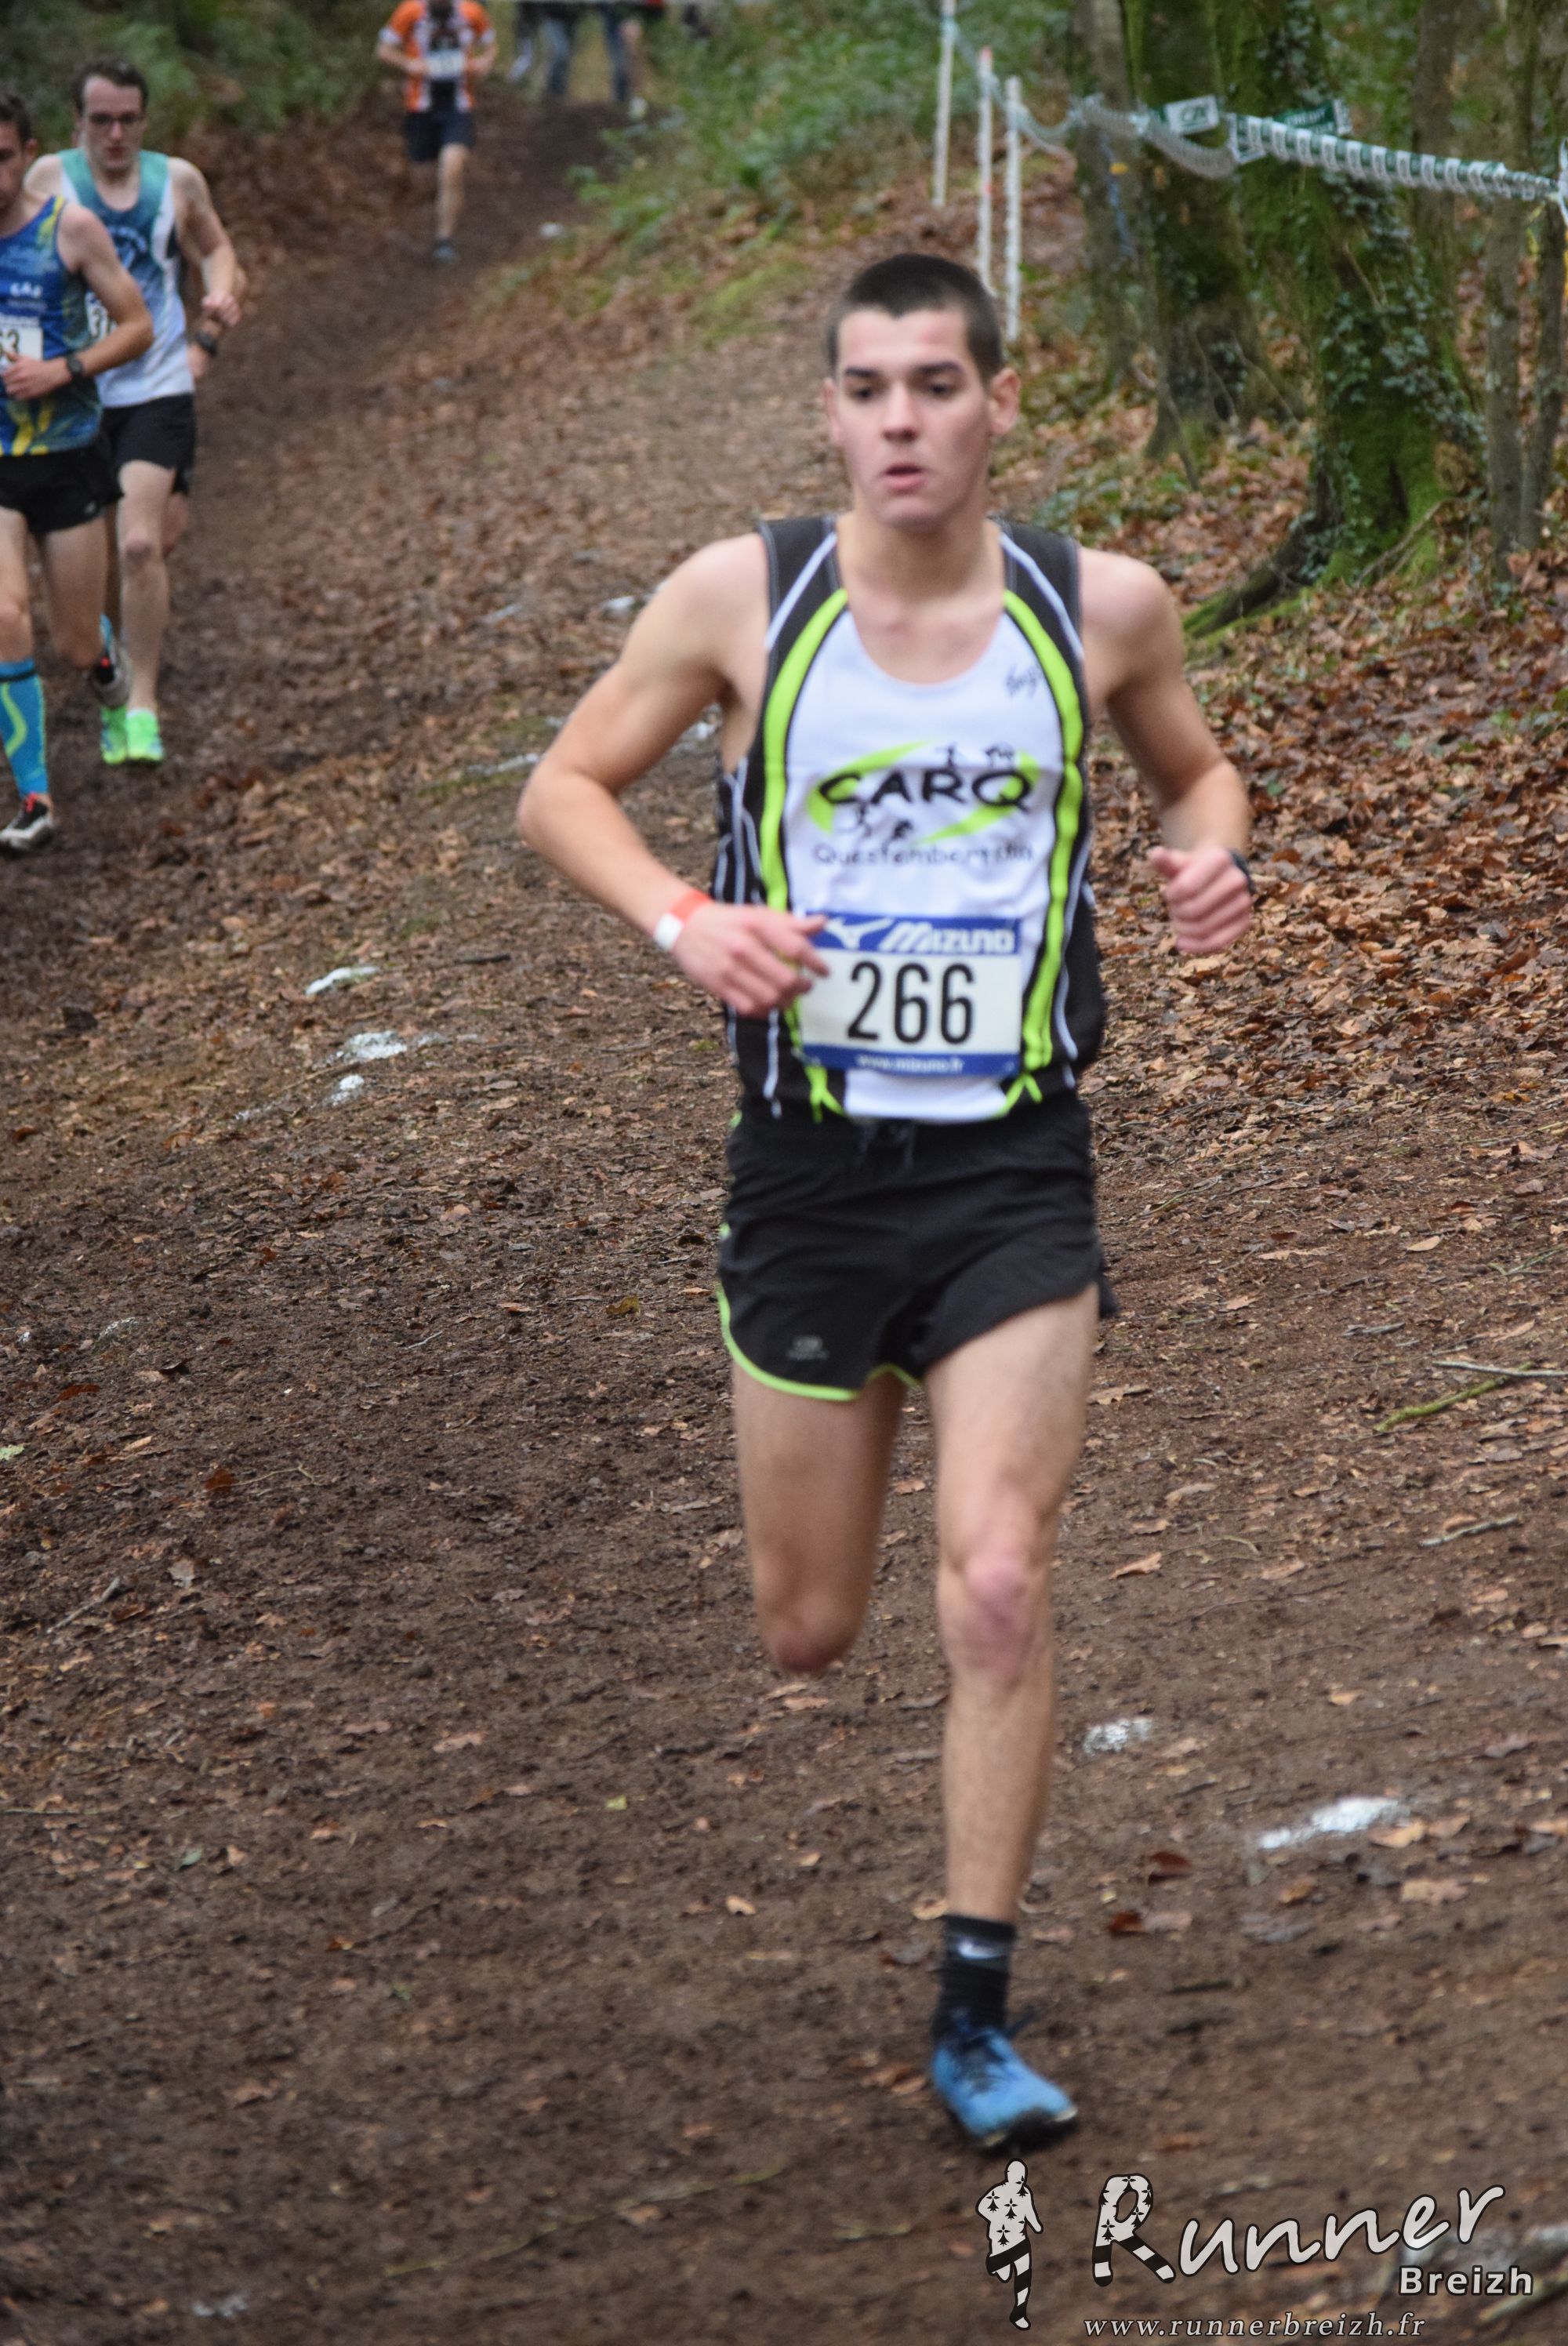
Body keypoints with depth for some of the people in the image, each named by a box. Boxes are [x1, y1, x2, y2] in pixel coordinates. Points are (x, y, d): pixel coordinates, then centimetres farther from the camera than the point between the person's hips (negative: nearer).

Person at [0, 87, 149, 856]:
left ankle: (101, 651, 46)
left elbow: (138, 326, -3)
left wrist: (64, 370, -17)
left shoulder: (71, 228, -9)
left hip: (68, 458, -1)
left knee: (77, 643, 6)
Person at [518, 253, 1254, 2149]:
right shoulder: (740, 599, -5)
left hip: (1017, 1165, 0)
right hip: (813, 1156, 1)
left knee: (997, 1591, -12)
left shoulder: (1102, 607, -2)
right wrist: (683, 918, -14)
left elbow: (1190, 765, 17)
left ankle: (974, 2016, 2)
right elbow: (563, 789, 5)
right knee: (807, 1631, 9)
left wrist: (1214, 857, -6)